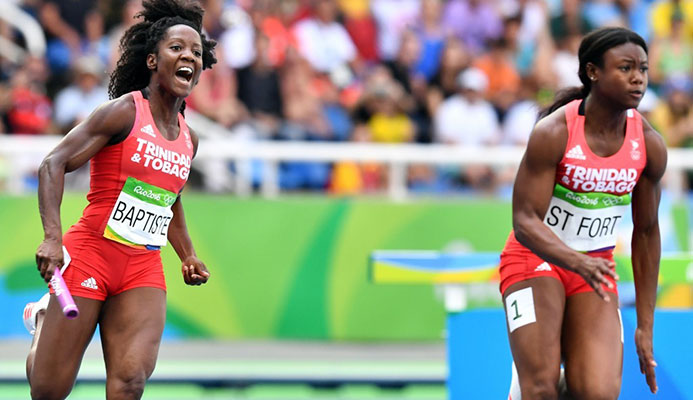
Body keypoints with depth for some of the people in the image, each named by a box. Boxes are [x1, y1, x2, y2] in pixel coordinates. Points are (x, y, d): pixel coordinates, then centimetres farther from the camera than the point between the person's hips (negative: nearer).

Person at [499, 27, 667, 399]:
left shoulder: (650, 145, -6)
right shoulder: (553, 133, -19)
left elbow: (646, 232, 4)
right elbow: (525, 220, -21)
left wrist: (645, 327, 4)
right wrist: (578, 262, -40)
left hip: (595, 269, 4)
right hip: (535, 258, -3)